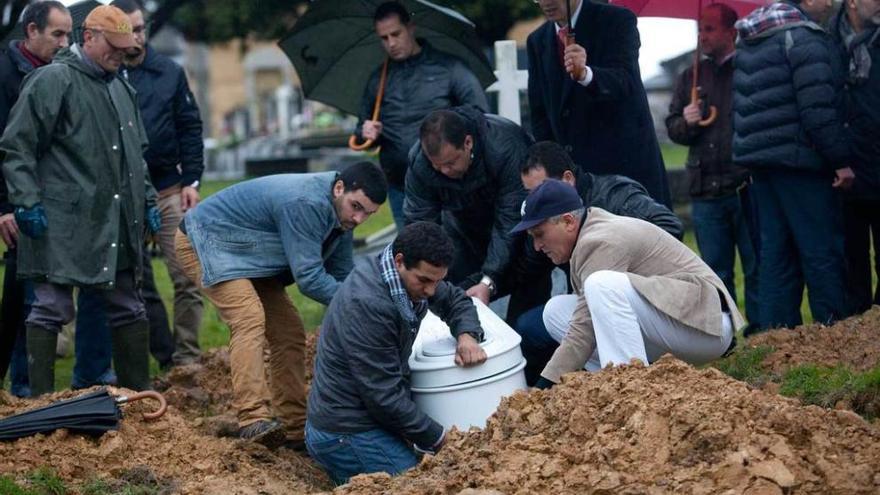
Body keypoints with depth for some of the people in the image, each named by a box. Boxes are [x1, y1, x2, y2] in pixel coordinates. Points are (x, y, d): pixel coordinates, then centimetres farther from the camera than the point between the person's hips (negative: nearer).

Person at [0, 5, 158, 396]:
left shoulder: (122, 89, 17)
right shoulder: (53, 81, -8)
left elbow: (136, 154, 28)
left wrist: (147, 201, 20)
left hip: (118, 225, 8)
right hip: (63, 222, -8)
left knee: (128, 308, 13)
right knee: (51, 309, -3)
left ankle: (139, 390, 22)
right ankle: (41, 398, 3)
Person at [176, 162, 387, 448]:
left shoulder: (339, 213, -2)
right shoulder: (306, 204, -33)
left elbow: (341, 275, 7)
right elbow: (309, 278, -33)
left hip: (250, 258, 10)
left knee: (289, 332, 6)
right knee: (250, 318, -30)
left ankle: (295, 430, 10)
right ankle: (253, 418, -40)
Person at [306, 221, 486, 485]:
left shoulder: (410, 274, 1)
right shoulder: (367, 305, -26)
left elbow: (456, 299, 19)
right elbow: (384, 396, -23)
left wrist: (467, 335, -4)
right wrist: (438, 440, -14)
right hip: (347, 434, -10)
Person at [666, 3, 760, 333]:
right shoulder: (690, 78, 16)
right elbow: (673, 128, 19)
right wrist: (686, 123, -4)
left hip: (748, 186, -4)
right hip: (706, 191, 5)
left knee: (756, 268, 0)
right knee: (716, 274, 8)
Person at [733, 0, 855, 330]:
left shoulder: (747, 42, 15)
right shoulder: (805, 38, -13)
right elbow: (818, 110, -18)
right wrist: (842, 160, -13)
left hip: (757, 159, 8)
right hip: (799, 161, -8)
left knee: (776, 252, 10)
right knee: (823, 252, -3)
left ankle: (776, 332, 9)